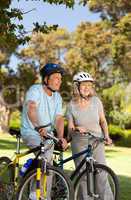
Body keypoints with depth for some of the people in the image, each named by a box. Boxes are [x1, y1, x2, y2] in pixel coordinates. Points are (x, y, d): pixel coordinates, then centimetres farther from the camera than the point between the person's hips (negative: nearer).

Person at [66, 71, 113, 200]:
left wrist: (106, 135, -4)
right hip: (79, 144, -1)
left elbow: (102, 120, 9)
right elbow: (70, 128, -3)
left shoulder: (96, 101, -1)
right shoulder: (71, 105, -5)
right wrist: (76, 129, -25)